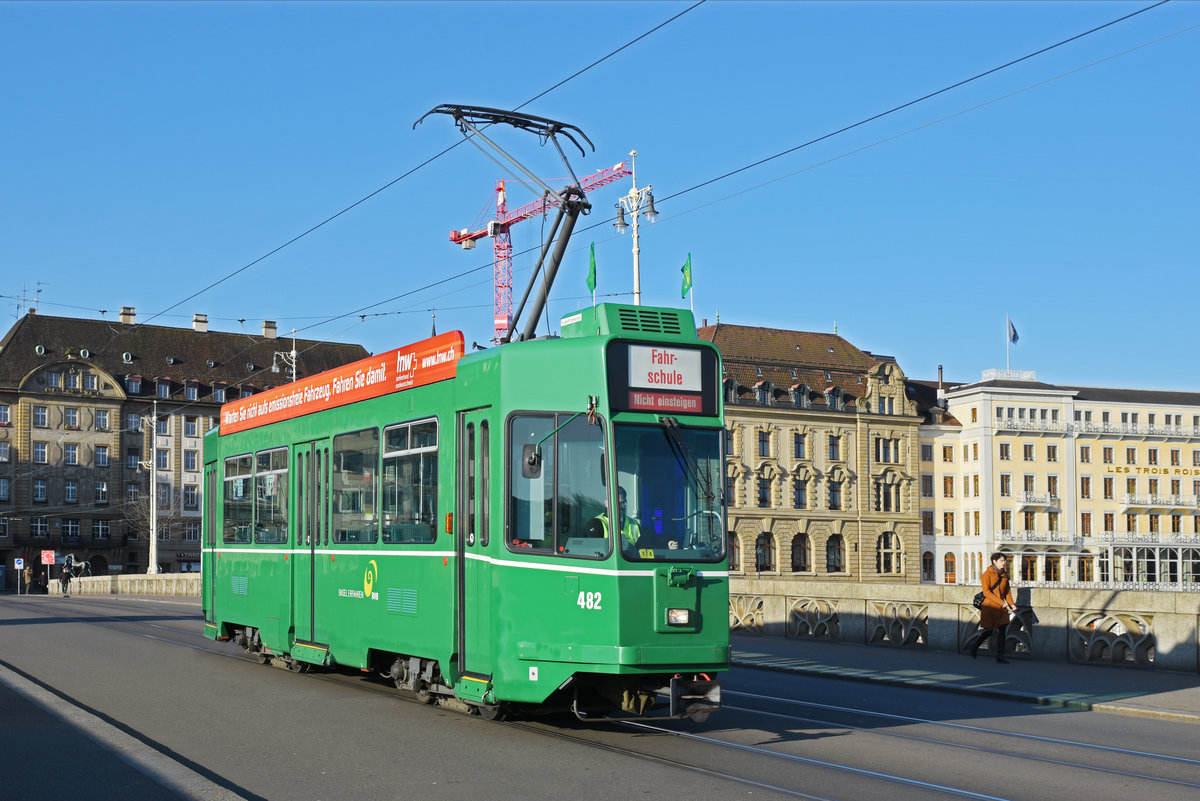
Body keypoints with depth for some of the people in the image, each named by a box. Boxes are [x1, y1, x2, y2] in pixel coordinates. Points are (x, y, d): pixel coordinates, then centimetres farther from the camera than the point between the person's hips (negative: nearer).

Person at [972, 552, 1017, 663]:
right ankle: (974, 648, 25)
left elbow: (1007, 591, 15)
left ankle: (1000, 656, 3)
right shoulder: (987, 574, -9)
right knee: (989, 631, 0)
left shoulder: (1004, 575, 10)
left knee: (1003, 631, -2)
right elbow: (987, 592, -16)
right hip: (990, 607, -6)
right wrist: (1001, 602, -20)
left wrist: (1011, 604, -2)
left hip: (1001, 608, 6)